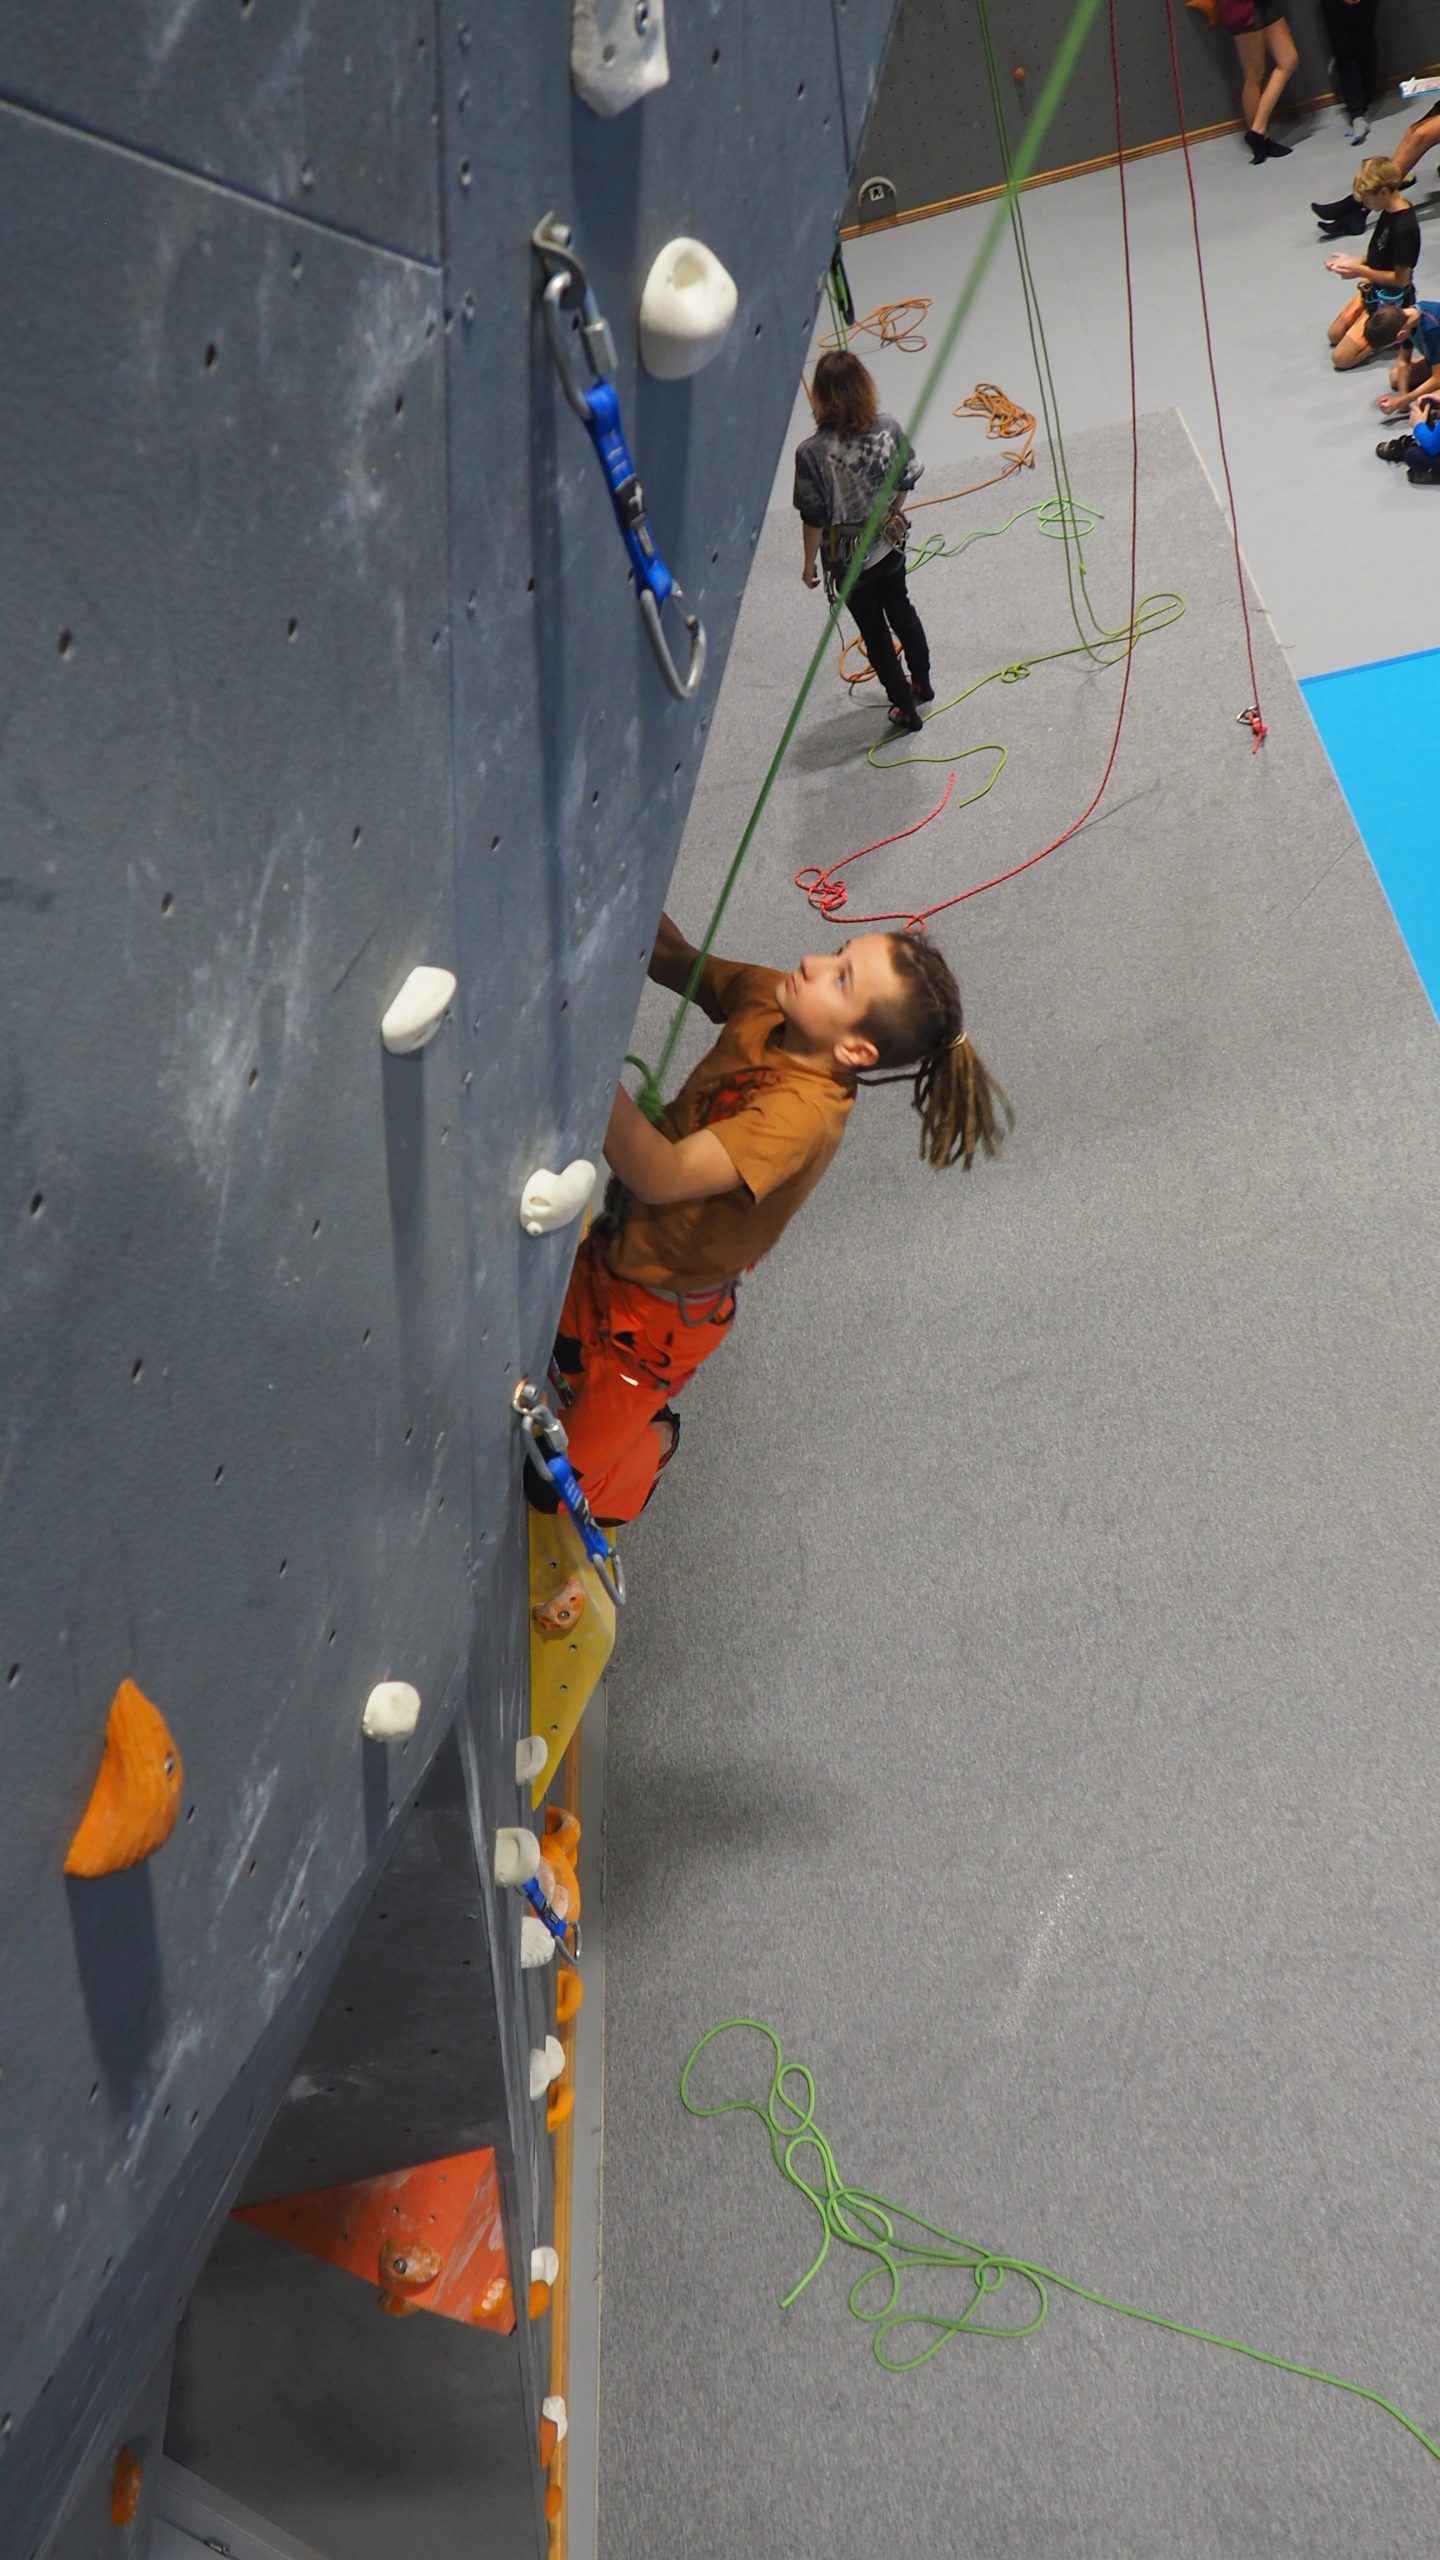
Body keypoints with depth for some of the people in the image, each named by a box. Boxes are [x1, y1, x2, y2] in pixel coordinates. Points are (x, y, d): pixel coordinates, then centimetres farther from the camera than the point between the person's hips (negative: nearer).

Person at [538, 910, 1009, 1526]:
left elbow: (660, 1177, -49)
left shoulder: (804, 1114, -38)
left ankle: (654, 1437, 35)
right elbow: (676, 962, -1)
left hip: (660, 1311, -7)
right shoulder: (768, 1002, -17)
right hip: (618, 1249, 7)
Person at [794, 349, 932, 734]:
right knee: (901, 609, 29)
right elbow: (906, 481, -1)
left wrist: (810, 562, -4)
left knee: (874, 632, 13)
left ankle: (907, 709, 27)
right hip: (889, 544, 4)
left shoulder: (812, 452, -28)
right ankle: (922, 683, 48)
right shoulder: (888, 429, -15)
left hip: (847, 558, -4)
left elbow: (814, 518, -20)